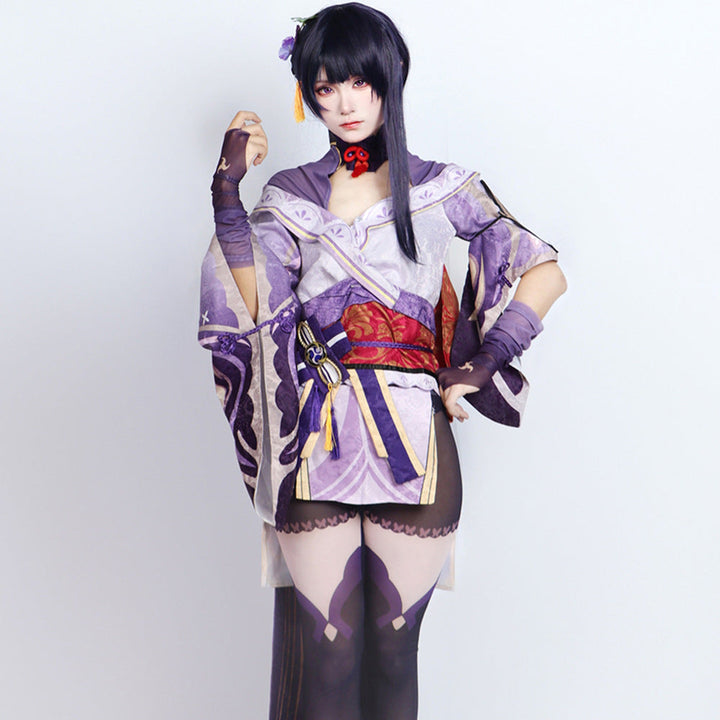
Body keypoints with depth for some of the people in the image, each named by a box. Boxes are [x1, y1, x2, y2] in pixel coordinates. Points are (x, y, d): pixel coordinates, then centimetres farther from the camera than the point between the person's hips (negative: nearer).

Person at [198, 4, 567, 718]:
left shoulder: (440, 189, 10)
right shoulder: (289, 195, 11)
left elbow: (546, 272, 12)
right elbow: (254, 304, -5)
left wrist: (487, 362, 3)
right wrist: (227, 190, -10)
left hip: (414, 448, 0)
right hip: (316, 443, 0)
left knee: (393, 645, 6)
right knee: (322, 649, -1)